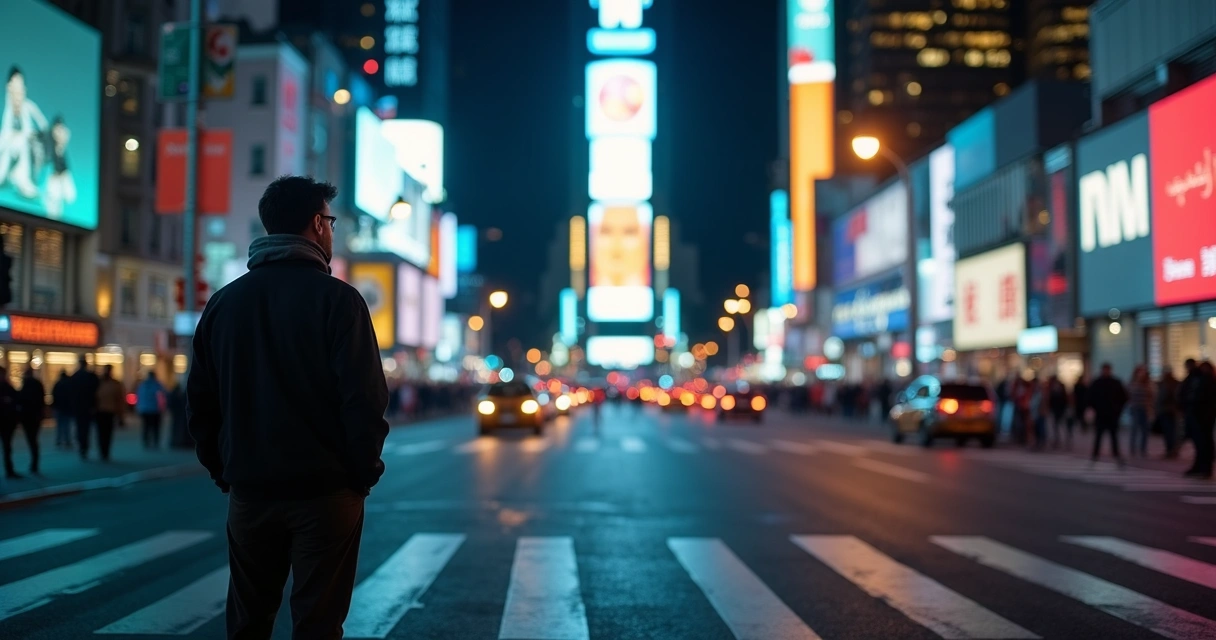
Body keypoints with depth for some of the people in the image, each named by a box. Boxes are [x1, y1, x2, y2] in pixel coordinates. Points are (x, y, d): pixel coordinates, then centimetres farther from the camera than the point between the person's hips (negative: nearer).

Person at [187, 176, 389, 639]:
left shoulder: (224, 302, 8)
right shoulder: (335, 297, -9)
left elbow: (199, 401, 8)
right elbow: (365, 397, -15)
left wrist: (223, 470, 15)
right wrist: (364, 472, -3)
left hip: (249, 492, 5)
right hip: (325, 493, -5)